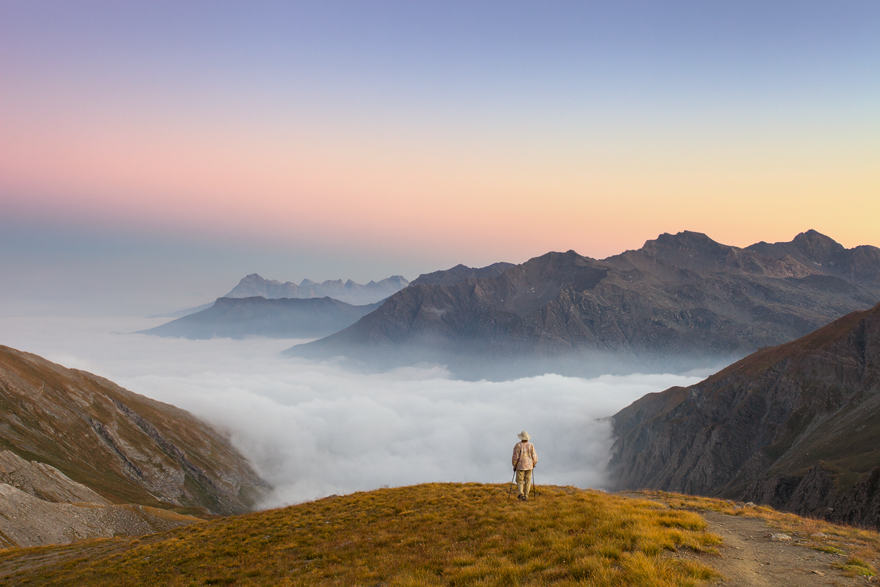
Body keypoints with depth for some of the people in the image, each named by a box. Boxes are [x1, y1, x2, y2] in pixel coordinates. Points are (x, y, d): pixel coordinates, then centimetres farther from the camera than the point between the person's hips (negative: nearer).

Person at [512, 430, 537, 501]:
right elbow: (534, 456, -5)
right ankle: (526, 496, 12)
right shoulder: (531, 445, -5)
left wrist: (514, 466, 1)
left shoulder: (518, 445, -11)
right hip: (529, 466, 2)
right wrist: (534, 464, 13)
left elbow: (515, 457, -13)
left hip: (520, 466, -2)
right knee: (527, 481, 12)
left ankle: (521, 494, -13)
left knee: (519, 481, 7)